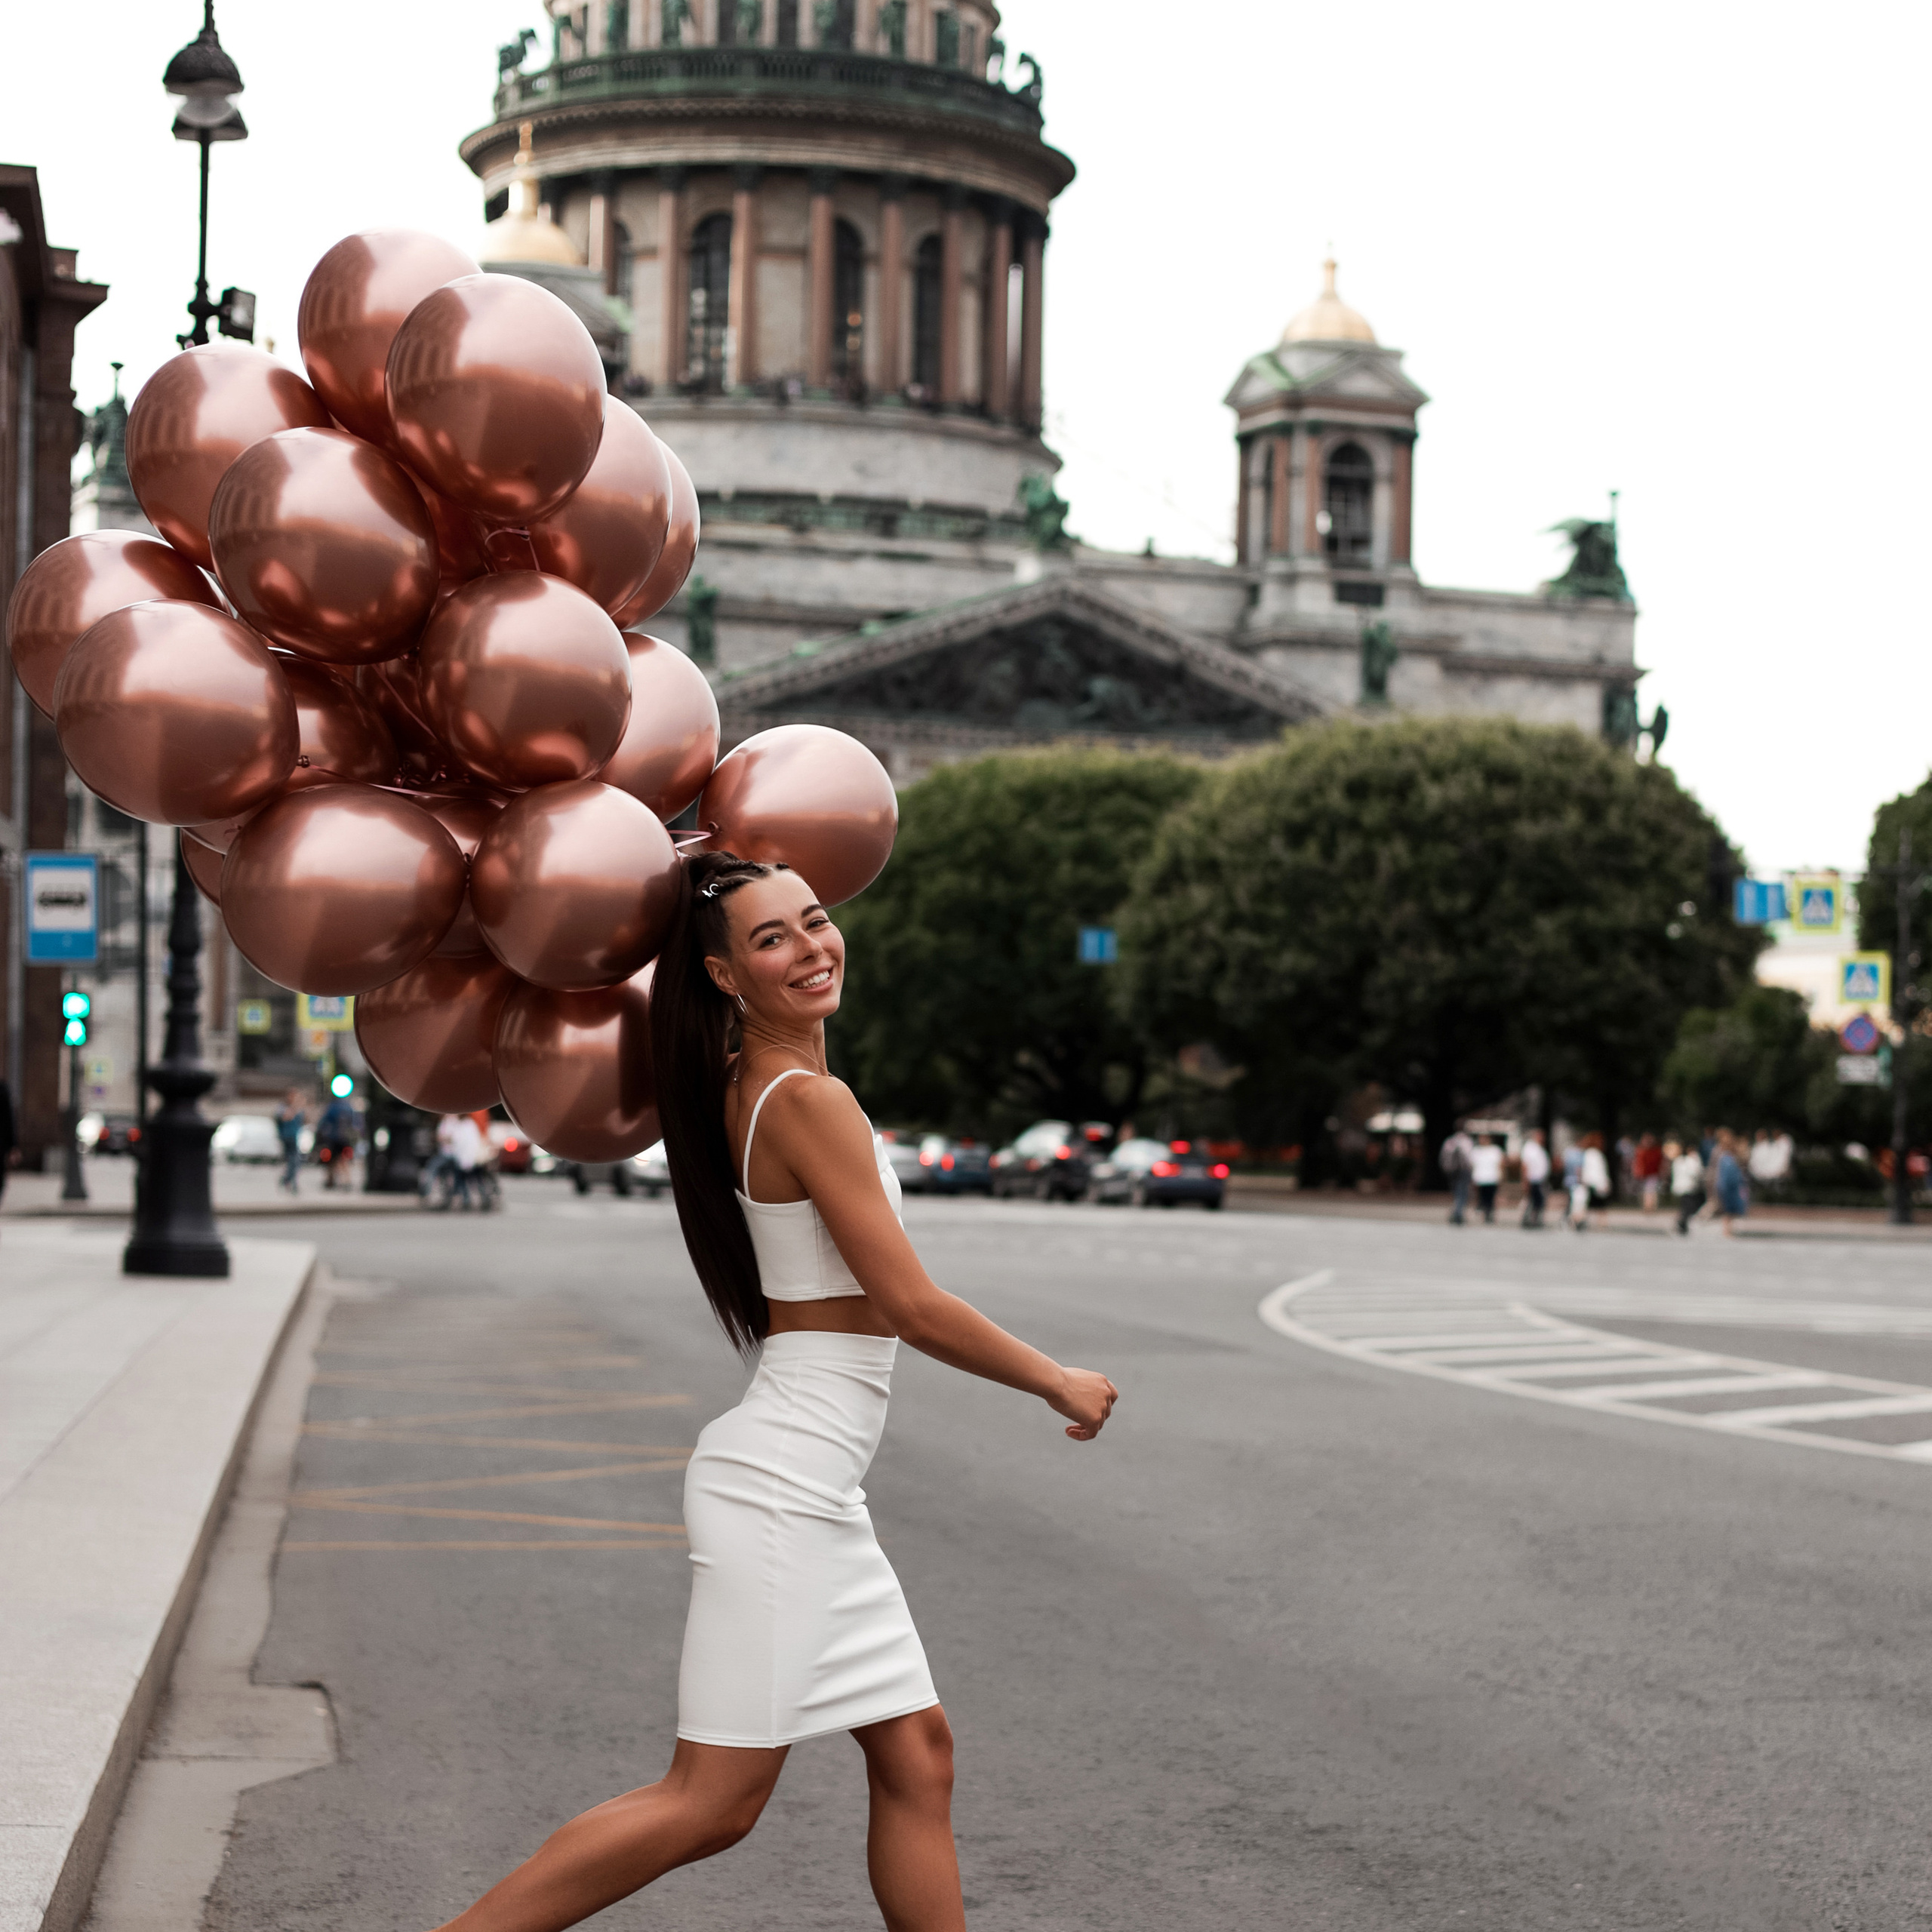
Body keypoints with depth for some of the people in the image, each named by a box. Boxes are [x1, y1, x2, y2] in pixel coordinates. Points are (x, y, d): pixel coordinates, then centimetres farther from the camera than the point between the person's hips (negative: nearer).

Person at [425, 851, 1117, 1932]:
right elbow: (912, 1307, -14)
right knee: (715, 1802, -6)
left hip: (817, 1494, 10)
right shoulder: (808, 1099, -16)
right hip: (786, 1486, -10)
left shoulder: (739, 1085, 8)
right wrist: (1061, 1385, -1)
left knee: (917, 1756, 11)